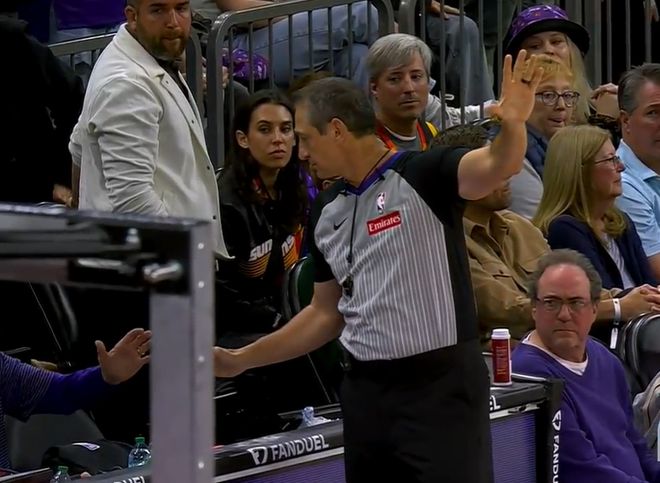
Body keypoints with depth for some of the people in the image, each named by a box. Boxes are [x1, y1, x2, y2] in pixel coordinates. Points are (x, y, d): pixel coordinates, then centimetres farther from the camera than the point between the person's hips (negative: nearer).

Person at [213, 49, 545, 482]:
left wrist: (513, 122, -48)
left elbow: (497, 167, -26)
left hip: (442, 385, -7)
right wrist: (241, 360, 20)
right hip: (366, 392, 7)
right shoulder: (326, 213, 13)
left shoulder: (422, 176, -8)